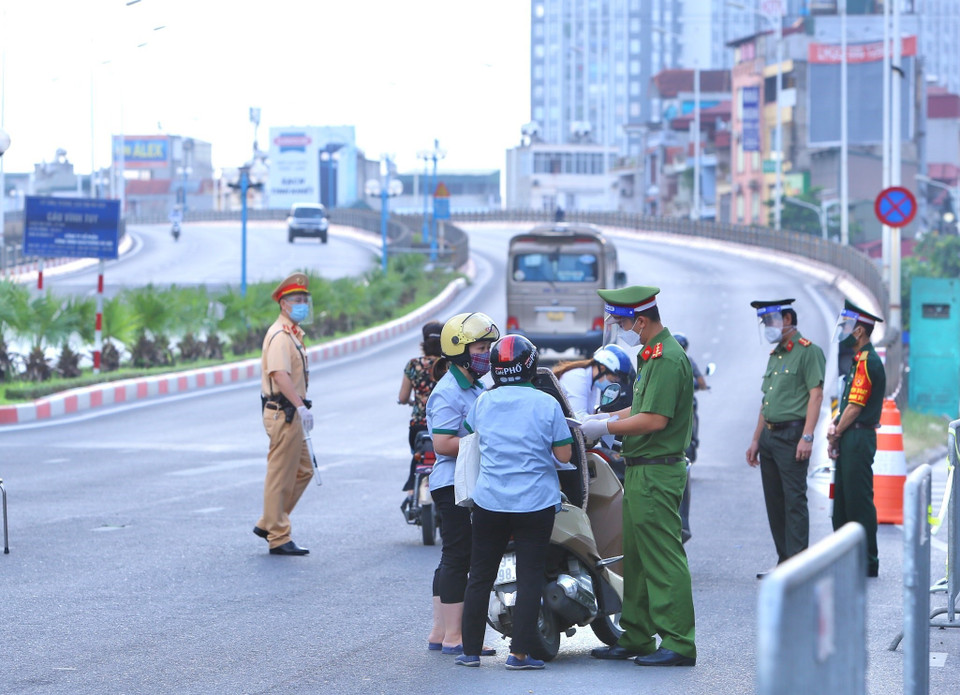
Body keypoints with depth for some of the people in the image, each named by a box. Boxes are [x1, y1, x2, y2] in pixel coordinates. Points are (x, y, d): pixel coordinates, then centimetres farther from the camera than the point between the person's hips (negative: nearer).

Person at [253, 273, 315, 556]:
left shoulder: (292, 334, 19)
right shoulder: (280, 335, -16)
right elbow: (279, 375, -28)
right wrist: (300, 406, -35)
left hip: (291, 414, 11)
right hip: (283, 413, -11)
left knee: (303, 470, 15)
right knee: (281, 476, -5)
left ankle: (267, 524, 21)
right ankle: (278, 538, 0)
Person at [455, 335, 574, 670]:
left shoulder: (482, 402, 1)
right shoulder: (546, 404, -8)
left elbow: (469, 433, 21)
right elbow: (564, 454, -6)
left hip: (489, 501, 3)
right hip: (535, 503, -3)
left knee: (480, 576, 11)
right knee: (530, 577, 2)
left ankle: (470, 650, 14)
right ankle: (520, 652, -2)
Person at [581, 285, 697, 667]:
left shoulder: (667, 357, -17)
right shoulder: (652, 354, 16)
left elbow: (655, 419, -22)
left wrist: (605, 428, -14)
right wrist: (604, 417, 11)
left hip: (656, 473, -11)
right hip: (641, 471, 11)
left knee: (663, 559, -9)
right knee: (636, 558, 14)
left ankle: (679, 644, -7)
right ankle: (636, 639, 20)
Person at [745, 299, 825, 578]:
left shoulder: (808, 351, -6)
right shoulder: (774, 355, 20)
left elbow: (816, 394, -14)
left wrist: (807, 437, -21)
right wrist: (756, 440, 20)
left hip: (792, 434, -9)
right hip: (769, 435, 9)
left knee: (794, 500, -10)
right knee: (774, 502, 9)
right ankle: (784, 562, 14)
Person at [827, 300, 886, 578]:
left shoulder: (867, 362, -16)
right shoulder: (859, 360, 17)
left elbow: (855, 408, -17)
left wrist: (836, 434, -7)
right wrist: (835, 425, 4)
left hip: (858, 439, -10)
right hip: (850, 440, 10)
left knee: (859, 501, -6)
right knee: (843, 500, 13)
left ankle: (867, 563, -2)